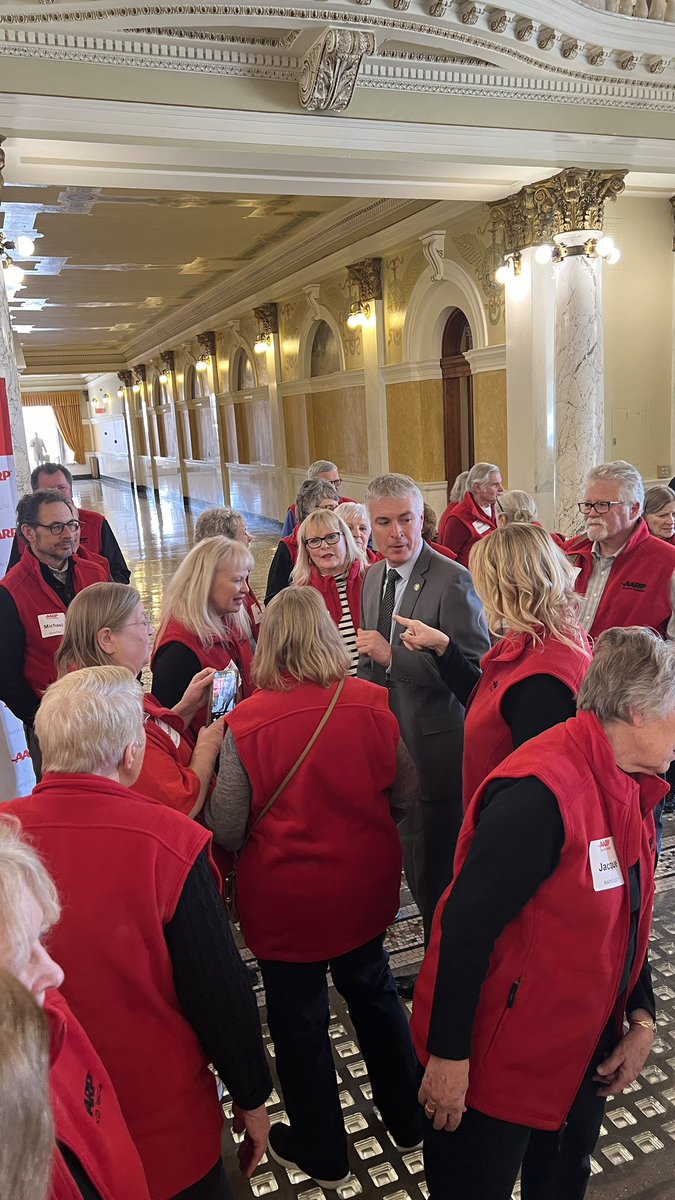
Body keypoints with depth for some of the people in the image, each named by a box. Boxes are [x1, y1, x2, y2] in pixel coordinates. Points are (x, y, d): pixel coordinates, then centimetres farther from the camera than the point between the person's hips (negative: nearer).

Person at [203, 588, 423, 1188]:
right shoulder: (373, 703, -14)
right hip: (365, 888, 3)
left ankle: (321, 1152, 40)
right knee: (374, 992, 26)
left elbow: (227, 830, -14)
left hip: (285, 900, -3)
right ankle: (407, 1120, 46)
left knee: (299, 1022, 18)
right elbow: (406, 794, 0)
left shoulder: (246, 722, -22)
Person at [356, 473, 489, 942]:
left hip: (435, 750, -7)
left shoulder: (452, 581, -18)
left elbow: (476, 670, -25)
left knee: (437, 874, 5)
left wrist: (393, 655, -26)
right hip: (389, 743, 8)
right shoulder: (374, 577, 8)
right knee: (415, 866, 20)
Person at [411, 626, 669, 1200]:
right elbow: (466, 925, -28)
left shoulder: (630, 787, 0)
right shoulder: (541, 792, -31)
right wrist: (448, 1056, -21)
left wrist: (643, 1018, 2)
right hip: (499, 1062, -8)